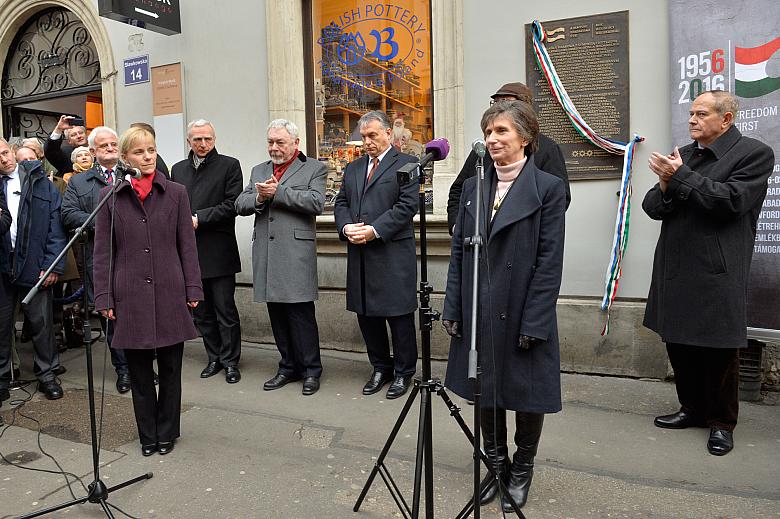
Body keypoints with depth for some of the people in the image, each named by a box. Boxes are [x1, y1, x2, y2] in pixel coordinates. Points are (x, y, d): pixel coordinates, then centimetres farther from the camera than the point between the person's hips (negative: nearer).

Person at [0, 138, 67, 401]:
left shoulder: (41, 184, 1)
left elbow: (55, 226, -3)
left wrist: (52, 265, -9)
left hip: (34, 264, -2)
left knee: (41, 322, 6)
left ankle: (46, 374, 20)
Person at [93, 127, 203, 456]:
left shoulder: (176, 193, 3)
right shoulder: (110, 197, 4)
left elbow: (187, 246, 3)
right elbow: (103, 252, 4)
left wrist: (193, 290, -1)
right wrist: (104, 298, -1)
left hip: (170, 294, 0)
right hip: (130, 296, 0)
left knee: (170, 368, 9)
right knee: (139, 371, 10)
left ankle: (167, 433, 27)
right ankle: (147, 435, 27)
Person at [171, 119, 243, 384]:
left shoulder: (229, 165, 0)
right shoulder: (178, 169, 16)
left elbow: (232, 204, -9)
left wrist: (198, 218, -13)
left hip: (218, 251, -5)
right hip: (189, 251, 5)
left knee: (226, 310, 1)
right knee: (201, 311, 11)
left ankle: (230, 361, 13)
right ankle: (215, 358, 24)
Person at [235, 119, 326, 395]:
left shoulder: (314, 168, 4)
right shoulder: (259, 171, 20)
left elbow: (316, 202, -12)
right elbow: (240, 205, 12)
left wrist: (277, 192, -13)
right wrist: (259, 198, -9)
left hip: (296, 252, -5)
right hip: (266, 253, 5)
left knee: (301, 313, -3)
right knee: (277, 314, 10)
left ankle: (311, 370, 10)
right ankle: (289, 367, 23)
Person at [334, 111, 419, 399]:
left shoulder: (406, 164, -2)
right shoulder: (353, 168, 19)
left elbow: (407, 205, -11)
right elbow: (341, 203, 14)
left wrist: (374, 230, -18)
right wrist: (346, 227, -7)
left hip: (393, 253, -6)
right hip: (359, 254, 6)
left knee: (399, 315, 2)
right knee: (366, 313, 12)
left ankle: (403, 372, 18)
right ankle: (381, 368, 28)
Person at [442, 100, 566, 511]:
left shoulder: (548, 188, -7)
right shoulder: (473, 186, 7)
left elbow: (550, 261, -11)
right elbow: (458, 251, 7)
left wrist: (533, 323, -15)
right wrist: (453, 308, 3)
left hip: (523, 315, -4)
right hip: (478, 313, 5)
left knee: (526, 393, 11)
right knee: (485, 391, 15)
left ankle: (522, 470, 35)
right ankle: (497, 465, 37)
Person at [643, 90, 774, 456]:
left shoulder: (754, 154, -4)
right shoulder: (682, 155, 11)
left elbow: (731, 201, -18)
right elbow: (652, 207, 7)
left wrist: (680, 177, -17)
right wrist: (665, 187, -14)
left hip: (717, 275, -5)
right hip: (675, 272, 6)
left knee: (719, 351, 6)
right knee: (679, 344, 14)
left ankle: (722, 422, 24)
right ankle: (692, 409, 33)